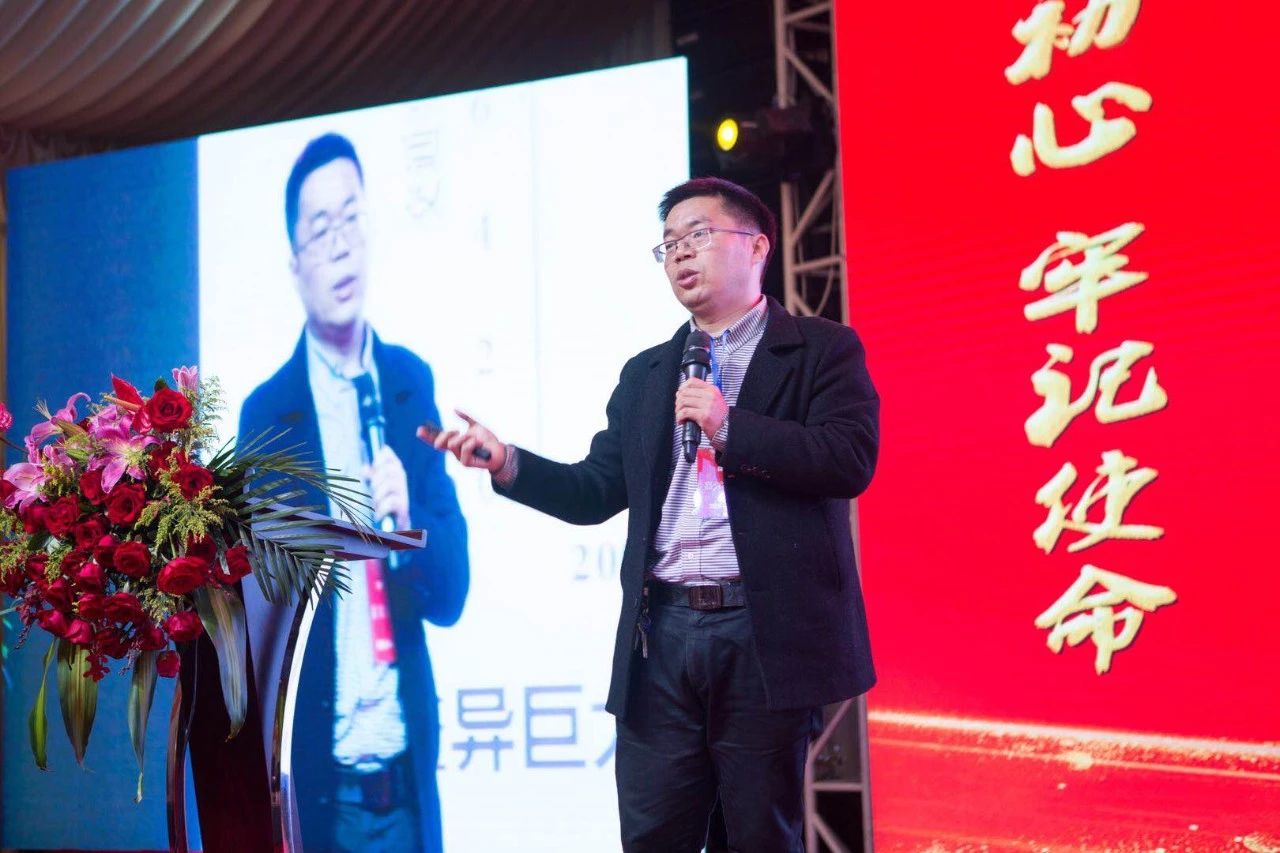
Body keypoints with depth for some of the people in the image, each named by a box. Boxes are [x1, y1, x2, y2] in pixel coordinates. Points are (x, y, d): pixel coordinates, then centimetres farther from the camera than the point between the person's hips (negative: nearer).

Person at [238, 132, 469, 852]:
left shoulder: (413, 383, 4)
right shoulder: (266, 415, -5)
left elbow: (452, 591, 3)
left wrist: (409, 522, -17)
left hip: (408, 784, 3)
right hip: (315, 787, -3)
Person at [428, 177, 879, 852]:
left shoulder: (821, 349, 4)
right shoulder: (645, 375, 21)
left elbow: (850, 459, -10)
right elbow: (596, 492, 18)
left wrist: (729, 427, -14)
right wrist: (505, 462, 4)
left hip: (766, 632, -4)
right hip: (662, 633, 4)